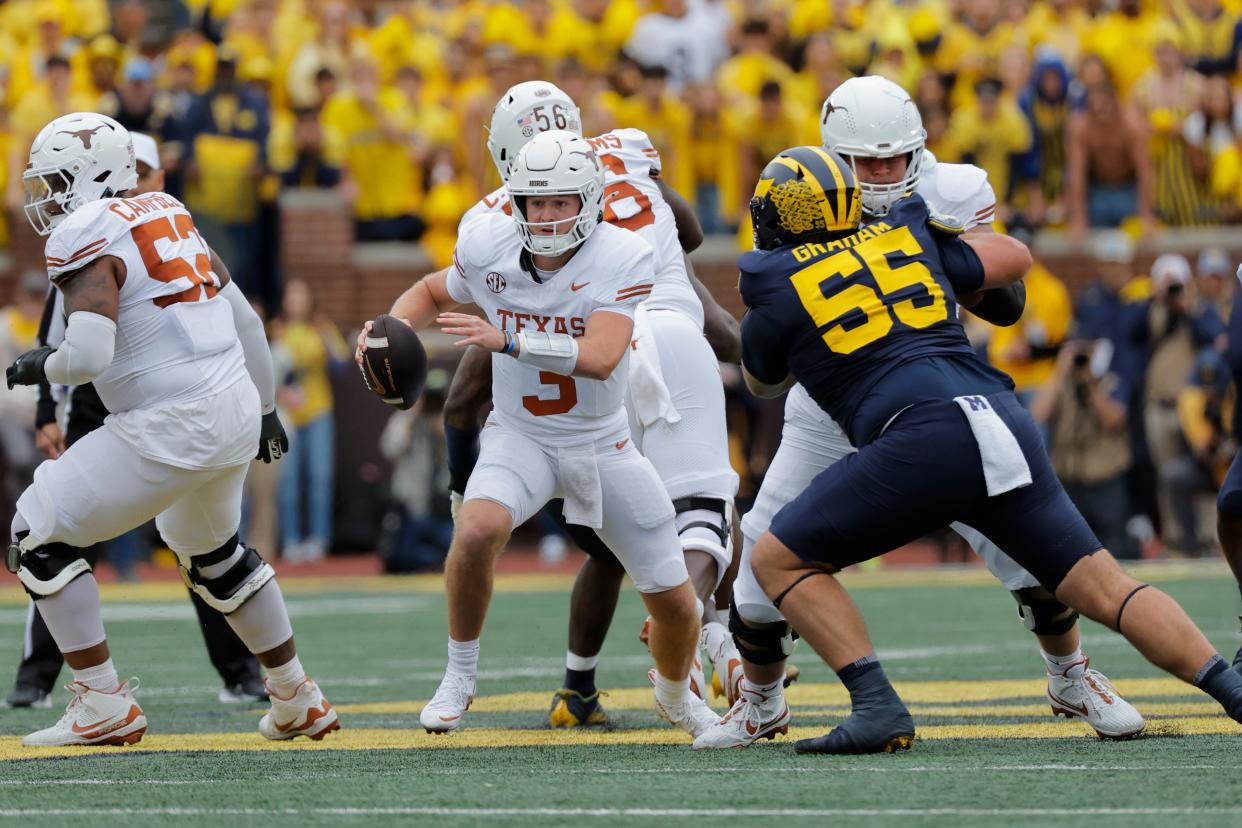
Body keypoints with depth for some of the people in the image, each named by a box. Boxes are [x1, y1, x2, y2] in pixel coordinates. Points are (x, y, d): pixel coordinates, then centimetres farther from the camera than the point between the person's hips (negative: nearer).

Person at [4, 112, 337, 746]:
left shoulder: (86, 238, -12)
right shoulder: (166, 218, 14)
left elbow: (88, 355, -23)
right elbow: (244, 319, 20)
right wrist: (264, 407, 31)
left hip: (171, 428, -9)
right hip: (235, 408, 9)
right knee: (213, 551, 32)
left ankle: (104, 706, -1)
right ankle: (297, 701, 38)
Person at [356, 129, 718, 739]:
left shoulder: (621, 259, -20)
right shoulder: (489, 247, -12)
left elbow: (601, 357, -33)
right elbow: (433, 292, 11)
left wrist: (506, 340, -43)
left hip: (603, 444, 0)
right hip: (519, 436, 0)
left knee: (675, 605, 2)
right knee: (477, 531, -34)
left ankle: (675, 695, 38)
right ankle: (459, 675, -11)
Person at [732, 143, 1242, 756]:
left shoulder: (778, 287, 11)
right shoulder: (908, 240, 23)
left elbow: (764, 382, 31)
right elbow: (1013, 257, 38)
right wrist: (947, 234, 55)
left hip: (922, 438, -5)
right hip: (1006, 423, 5)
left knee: (779, 561, 9)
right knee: (1102, 586, 12)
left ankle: (877, 706, -4)